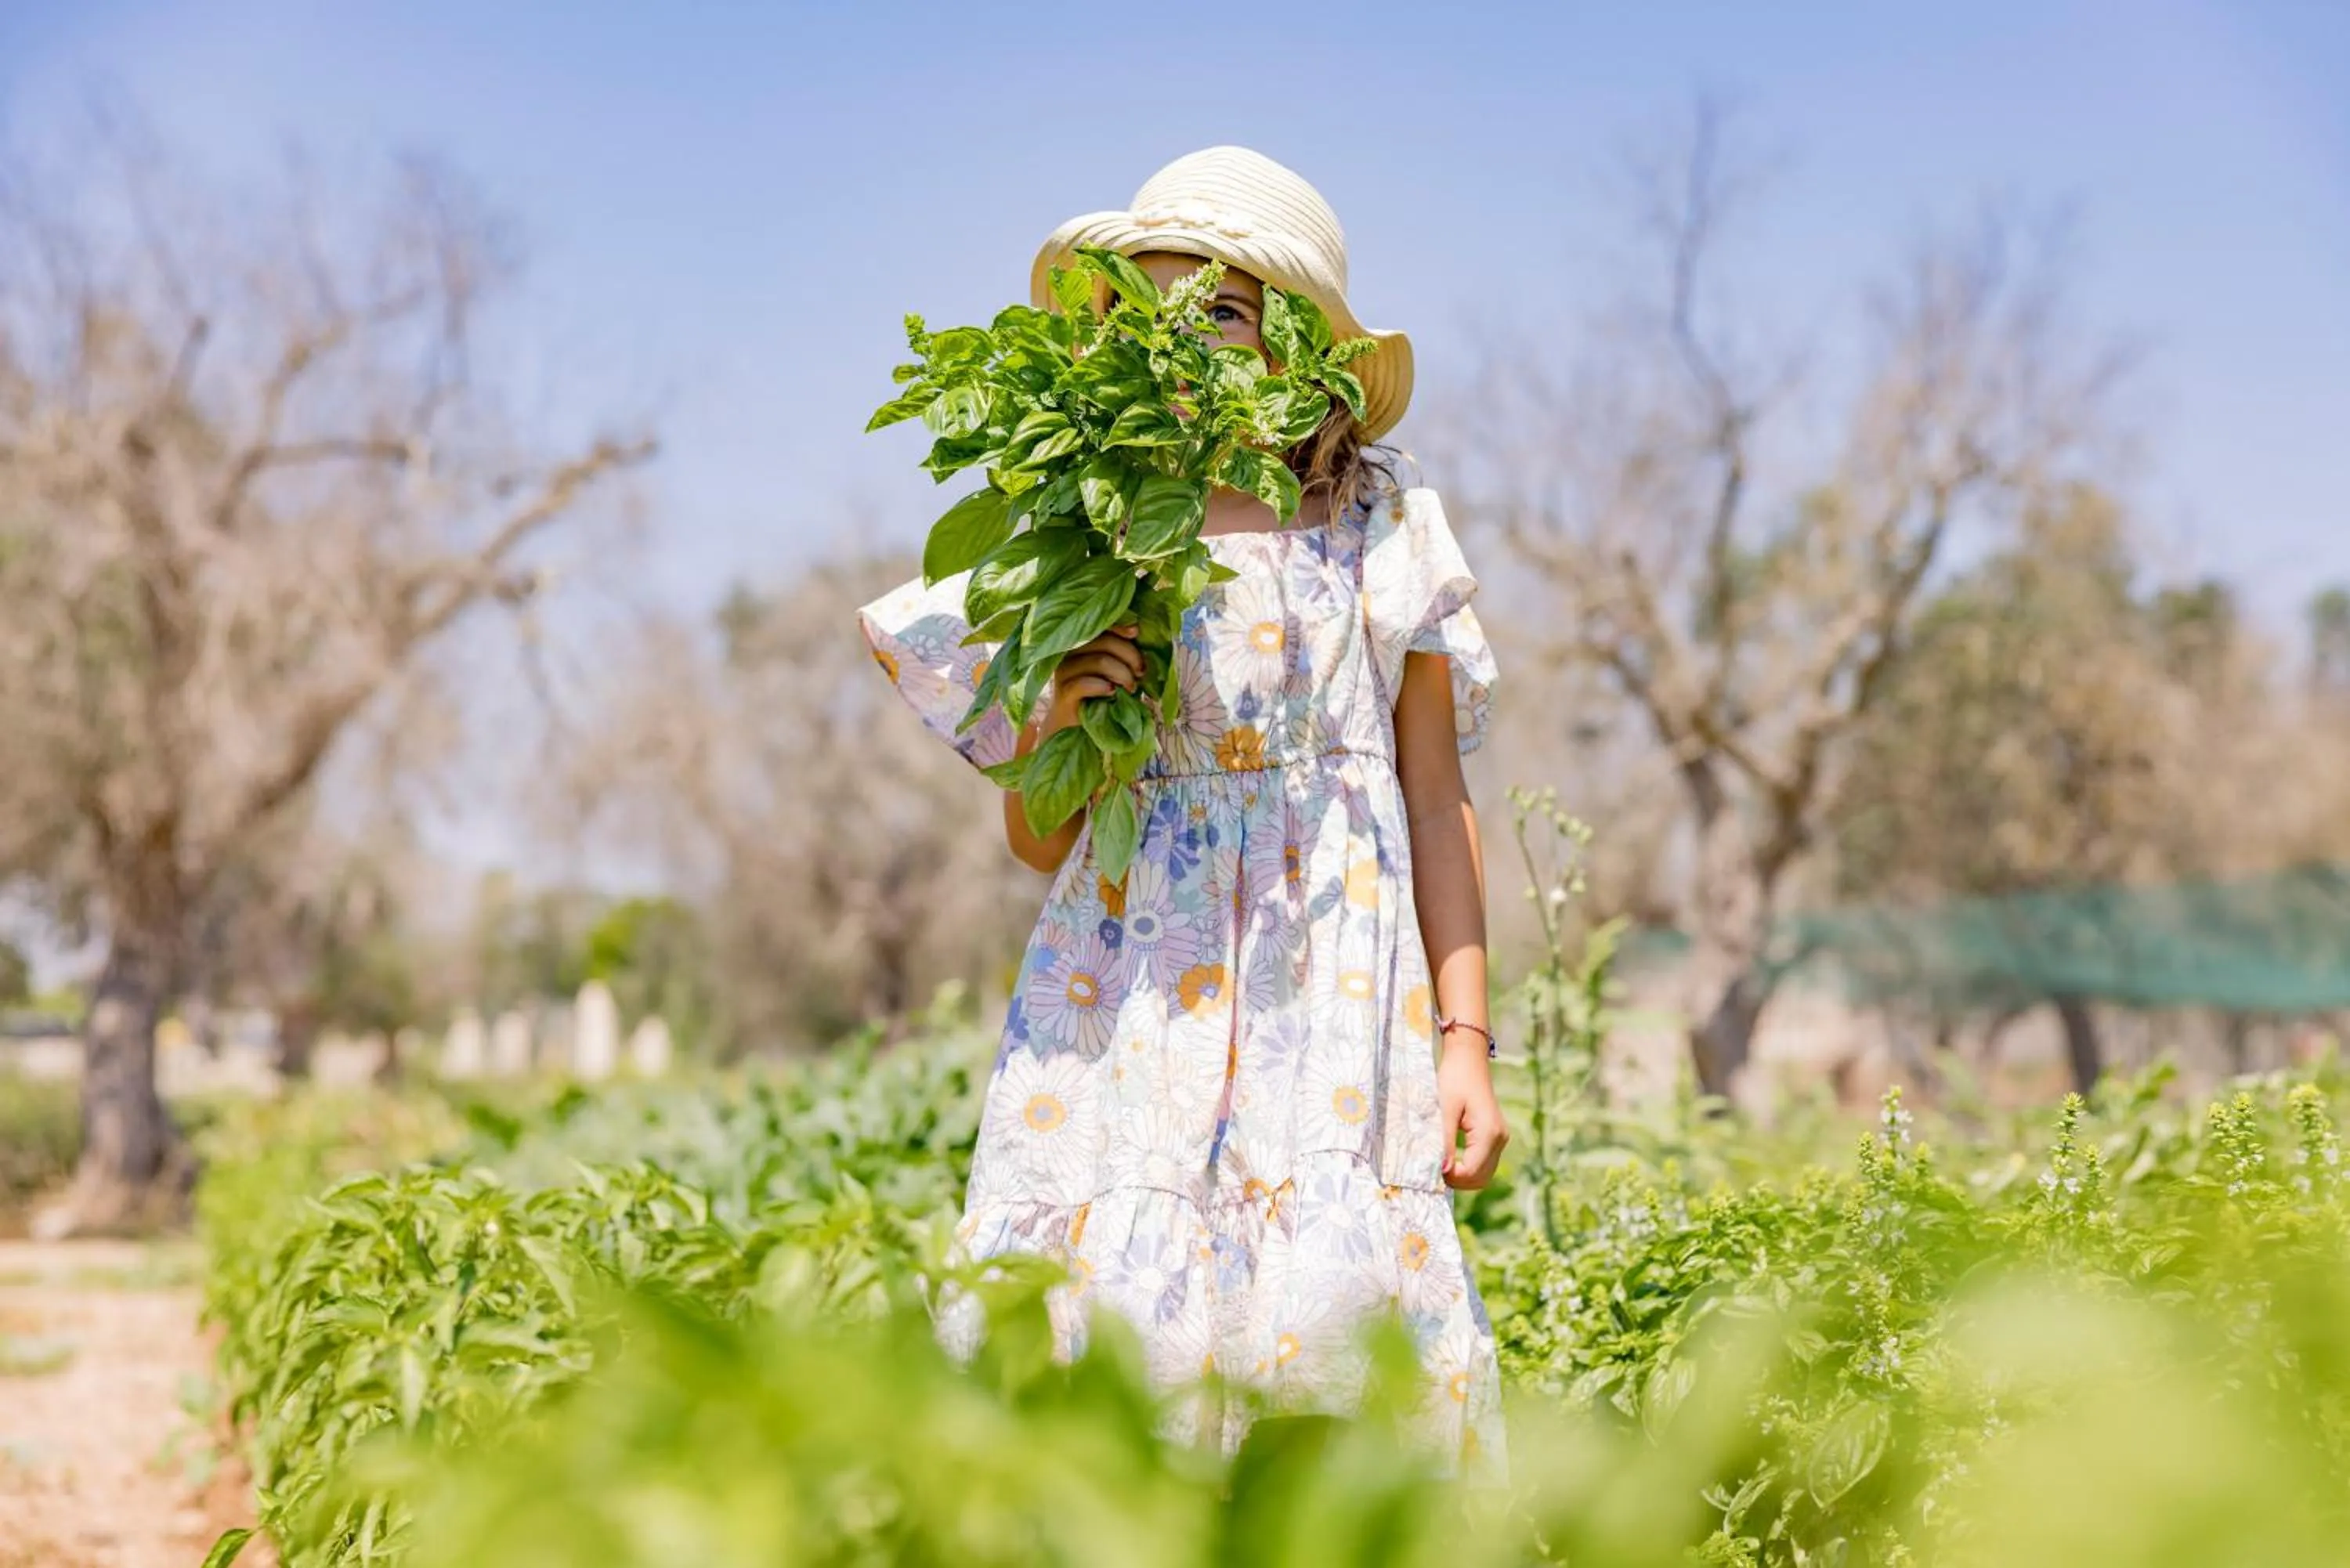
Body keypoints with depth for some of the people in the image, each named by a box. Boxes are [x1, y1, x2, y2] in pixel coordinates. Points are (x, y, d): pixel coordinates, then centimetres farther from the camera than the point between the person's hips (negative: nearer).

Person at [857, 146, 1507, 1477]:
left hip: (1339, 990, 0)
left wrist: (1466, 1036, 2)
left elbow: (1439, 800, 9)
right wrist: (1059, 731, -9)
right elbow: (1038, 842, 12)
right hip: (1131, 997, 0)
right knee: (1099, 1319, -10)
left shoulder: (1384, 530, 7)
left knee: (1332, 1314, -11)